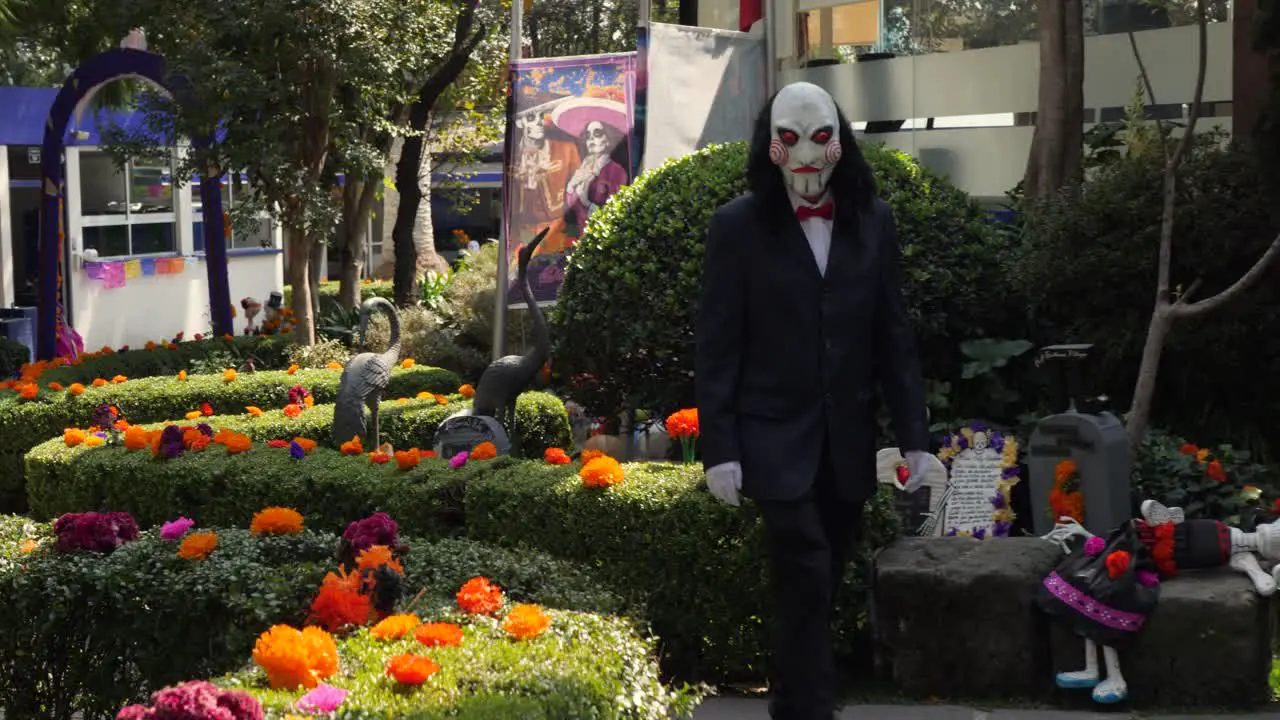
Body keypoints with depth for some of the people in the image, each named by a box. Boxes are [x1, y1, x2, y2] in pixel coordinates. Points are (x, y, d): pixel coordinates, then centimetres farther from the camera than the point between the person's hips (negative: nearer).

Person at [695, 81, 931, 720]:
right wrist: (718, 448, -10)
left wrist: (913, 435, 2)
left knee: (820, 585, 11)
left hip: (846, 441, 4)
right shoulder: (738, 225, -5)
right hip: (775, 439, -4)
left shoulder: (872, 220, 4)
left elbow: (893, 336, 6)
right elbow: (717, 346, -5)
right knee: (806, 577, -13)